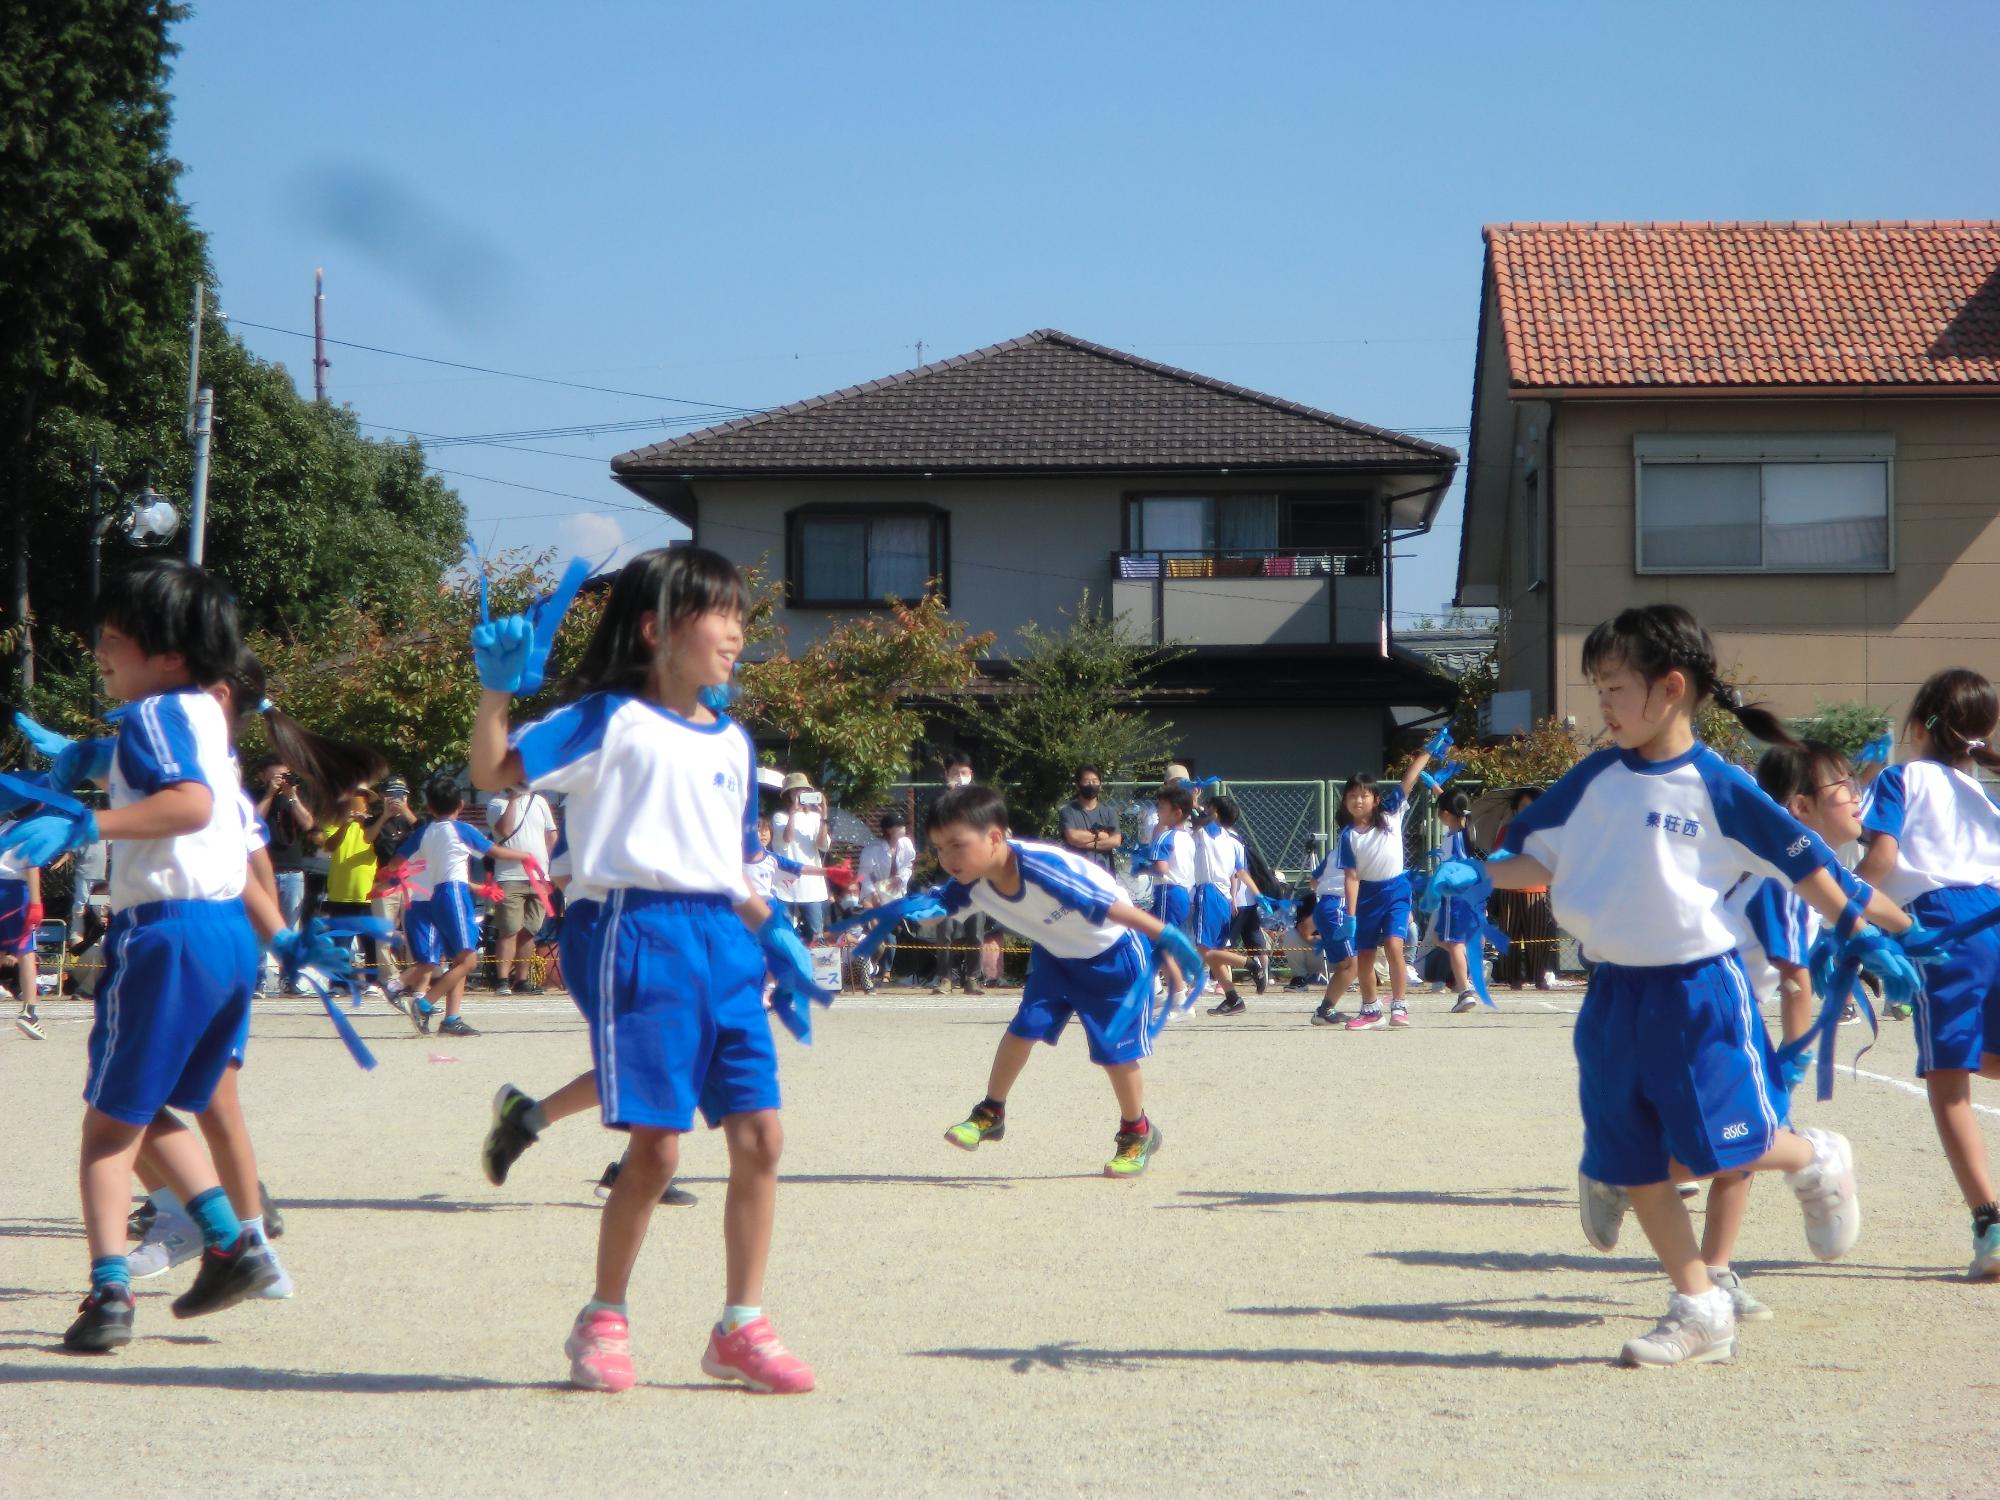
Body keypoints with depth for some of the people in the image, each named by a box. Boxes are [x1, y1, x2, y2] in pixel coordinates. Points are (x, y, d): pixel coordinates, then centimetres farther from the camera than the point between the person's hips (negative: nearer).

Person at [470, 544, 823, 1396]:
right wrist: (497, 688, -19)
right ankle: (602, 1321, 11)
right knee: (655, 1141, -8)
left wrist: (769, 929, 11)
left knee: (759, 1133, 2)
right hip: (641, 934, -7)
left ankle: (741, 1327, 13)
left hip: (723, 941, 7)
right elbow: (493, 772, -6)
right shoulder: (611, 720, -1)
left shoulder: (732, 743, 19)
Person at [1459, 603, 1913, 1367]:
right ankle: (1698, 1311, 19)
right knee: (1635, 1168, 7)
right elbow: (1539, 857, 8)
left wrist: (1865, 927, -3)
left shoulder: (1716, 786, -10)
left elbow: (1800, 861, -3)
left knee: (1720, 1146, -10)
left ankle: (1816, 1160, 24)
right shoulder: (1595, 780, 3)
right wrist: (1479, 877, -9)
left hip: (1697, 990, -5)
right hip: (1616, 993, 5)